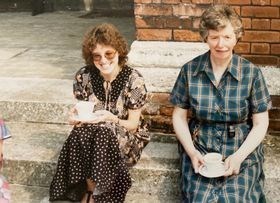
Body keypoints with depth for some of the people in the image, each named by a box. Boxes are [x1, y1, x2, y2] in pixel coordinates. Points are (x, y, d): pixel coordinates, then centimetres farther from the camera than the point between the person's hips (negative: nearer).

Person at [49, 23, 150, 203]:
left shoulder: (133, 79, -14)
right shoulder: (83, 76, -6)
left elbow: (133, 124, -9)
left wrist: (111, 119, -29)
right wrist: (77, 118, -19)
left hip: (127, 137, -2)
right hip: (92, 133, 3)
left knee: (104, 133, -35)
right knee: (79, 134, -31)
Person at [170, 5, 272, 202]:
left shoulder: (252, 73, -6)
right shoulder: (190, 70, -3)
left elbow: (261, 123, -2)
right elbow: (179, 116, 4)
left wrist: (239, 156, -15)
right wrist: (191, 151, -10)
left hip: (242, 150, 0)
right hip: (200, 149, 1)